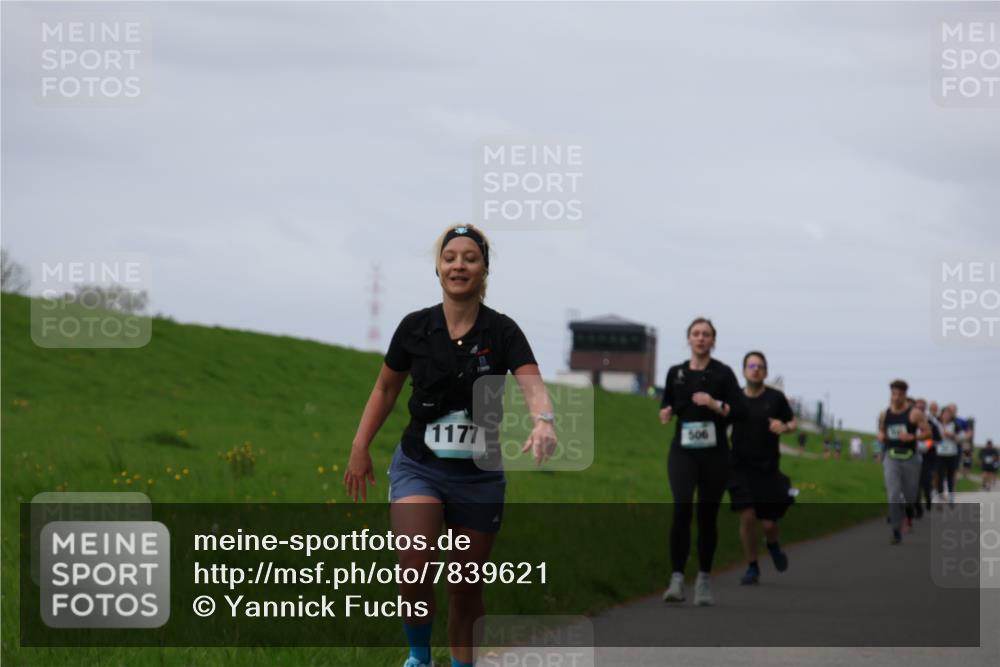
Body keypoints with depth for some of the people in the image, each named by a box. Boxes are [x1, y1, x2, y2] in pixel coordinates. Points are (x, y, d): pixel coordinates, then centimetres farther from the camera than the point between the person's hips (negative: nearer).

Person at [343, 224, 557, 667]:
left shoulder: (502, 332, -8)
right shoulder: (415, 327, -3)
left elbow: (531, 383, -25)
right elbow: (386, 388, 11)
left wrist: (543, 421, -46)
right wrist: (360, 448, 6)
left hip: (480, 476, 0)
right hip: (419, 466, 0)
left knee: (466, 588, 7)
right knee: (414, 569, -21)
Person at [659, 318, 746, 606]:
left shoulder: (723, 373, 0)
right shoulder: (676, 373, 9)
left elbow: (740, 411, -5)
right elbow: (667, 404, 22)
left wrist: (715, 404, -20)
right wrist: (666, 412, 0)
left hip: (714, 453, -1)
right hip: (683, 451, 1)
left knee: (707, 516, 4)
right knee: (682, 507, -18)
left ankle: (704, 581, 17)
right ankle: (677, 579, -18)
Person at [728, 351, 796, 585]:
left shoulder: (776, 398, -1)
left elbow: (793, 423, 10)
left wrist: (784, 427, -12)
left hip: (768, 469, 0)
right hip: (741, 468, 0)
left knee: (769, 523, -1)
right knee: (747, 516, -11)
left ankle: (773, 545, 37)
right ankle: (752, 567, 7)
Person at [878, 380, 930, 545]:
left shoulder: (914, 413, -7)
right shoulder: (884, 414, 4)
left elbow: (927, 431, -7)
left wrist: (912, 437, -23)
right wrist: (881, 436, -3)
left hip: (910, 458, -1)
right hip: (891, 458, 1)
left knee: (910, 496, 9)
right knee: (893, 496, -13)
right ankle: (896, 532, -9)